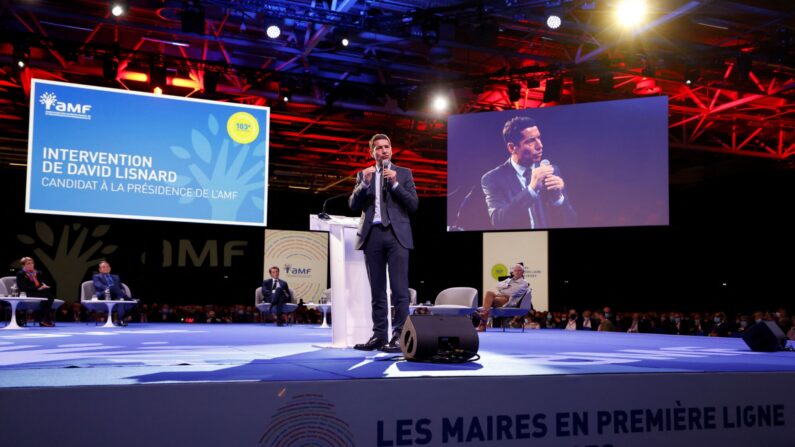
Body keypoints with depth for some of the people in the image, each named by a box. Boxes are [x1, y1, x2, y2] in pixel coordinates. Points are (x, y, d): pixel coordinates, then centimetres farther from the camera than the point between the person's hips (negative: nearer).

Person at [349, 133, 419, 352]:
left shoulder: (404, 173, 11)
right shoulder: (364, 174, 15)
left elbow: (414, 205, 2)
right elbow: (353, 205, 6)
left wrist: (395, 184, -9)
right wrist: (364, 183, -8)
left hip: (396, 235, -2)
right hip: (372, 235, 2)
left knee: (399, 288, -8)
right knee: (377, 290, 5)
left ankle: (399, 336, -7)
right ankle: (379, 335, 8)